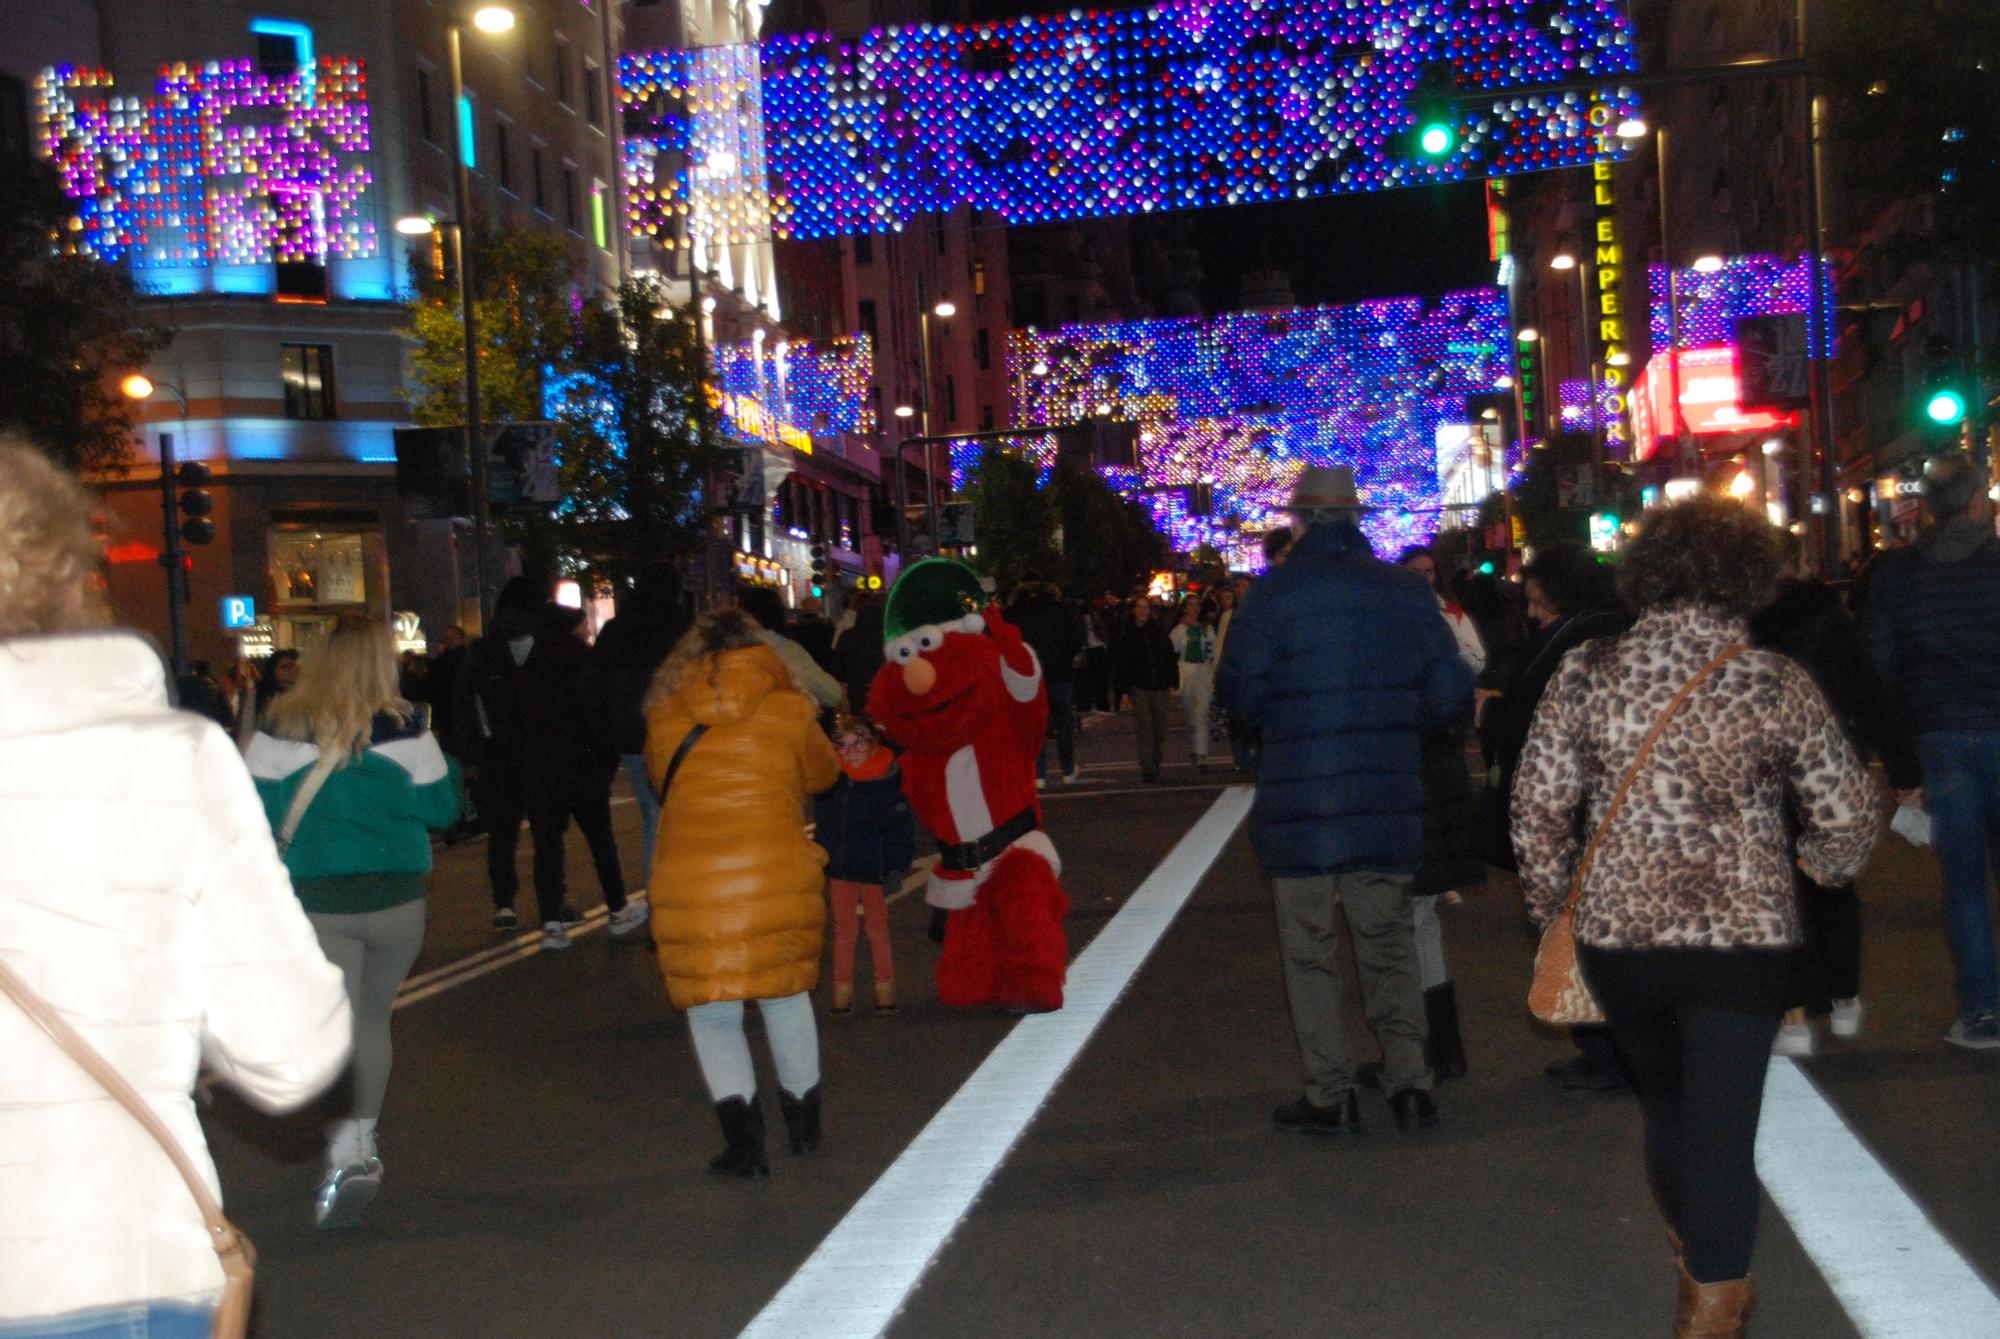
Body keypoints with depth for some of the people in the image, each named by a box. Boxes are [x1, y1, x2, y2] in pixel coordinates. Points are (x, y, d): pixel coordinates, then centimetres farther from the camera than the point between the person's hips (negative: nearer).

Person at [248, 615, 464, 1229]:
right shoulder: (405, 728, -4)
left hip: (316, 901, -1)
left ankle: (346, 1158, -17)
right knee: (373, 1020, 18)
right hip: (396, 898, 1)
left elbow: (253, 811, -2)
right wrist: (445, 764, 20)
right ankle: (362, 1143, 30)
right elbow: (440, 807, 3)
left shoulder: (280, 731, -5)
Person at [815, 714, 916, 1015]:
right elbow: (823, 829, 10)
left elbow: (902, 832, -9)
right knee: (843, 930, 9)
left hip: (874, 870, -3)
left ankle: (885, 991, 18)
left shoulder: (887, 782, -11)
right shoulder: (831, 784, 1)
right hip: (839, 869, 3)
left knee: (878, 930, 8)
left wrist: (895, 869, -13)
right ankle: (842, 994, 16)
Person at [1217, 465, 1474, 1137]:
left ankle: (1330, 1096, 10)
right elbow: (1451, 695, 1)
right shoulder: (1407, 590, 2)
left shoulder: (1274, 593, -9)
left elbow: (1241, 695, -9)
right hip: (1387, 803, 3)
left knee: (1310, 953, 7)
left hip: (1299, 803, -3)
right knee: (1389, 945, 15)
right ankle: (1409, 1081, 9)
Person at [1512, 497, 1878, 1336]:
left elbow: (1539, 805, -3)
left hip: (1616, 935, 3)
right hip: (1742, 937, -3)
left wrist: (1549, 905, 11)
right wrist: (1823, 868, 19)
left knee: (1667, 1109, 22)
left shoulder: (1585, 674, -5)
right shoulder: (1778, 686, -8)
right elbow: (1846, 816, -2)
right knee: (1721, 1125, 5)